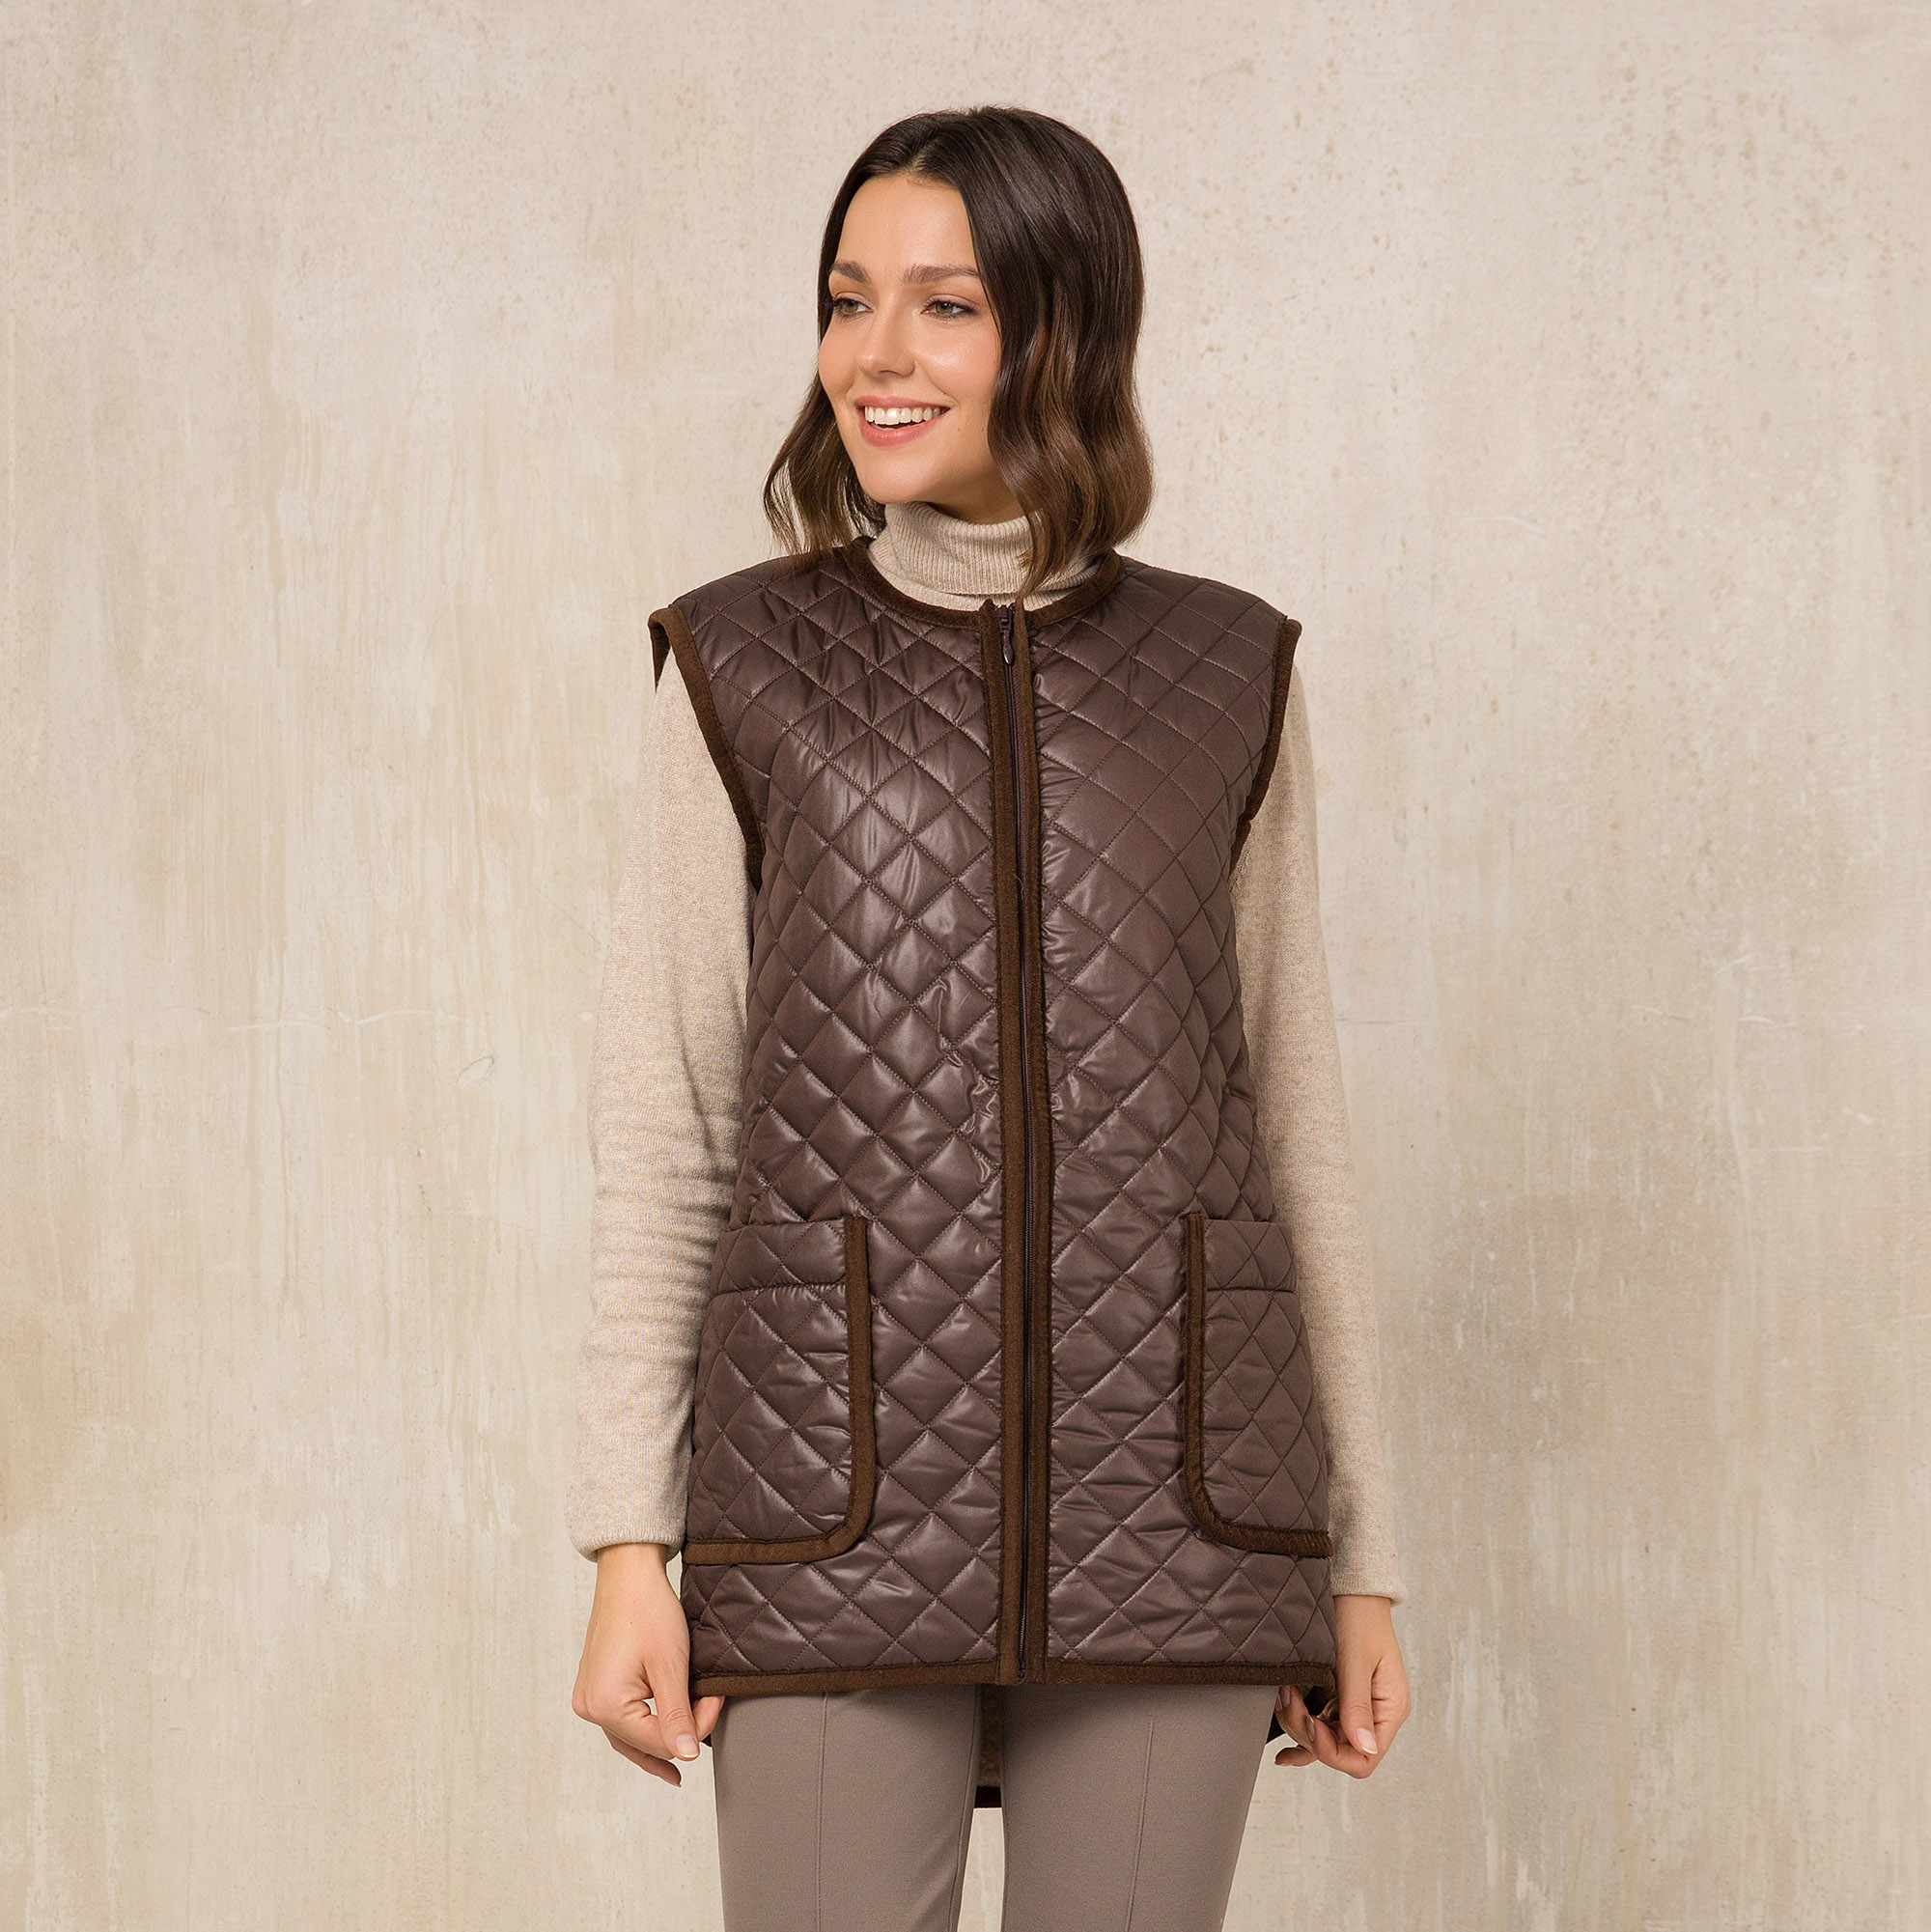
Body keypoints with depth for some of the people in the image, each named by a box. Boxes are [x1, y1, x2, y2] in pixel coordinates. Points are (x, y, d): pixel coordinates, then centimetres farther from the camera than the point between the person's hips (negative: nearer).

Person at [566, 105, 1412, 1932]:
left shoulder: (1226, 678, 9)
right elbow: (658, 1132, 4)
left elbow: (1297, 1119, 11)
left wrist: (1356, 1556, 10)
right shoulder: (741, 668, 6)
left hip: (1166, 1507, 1)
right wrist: (628, 1545, -3)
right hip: (838, 1501, -1)